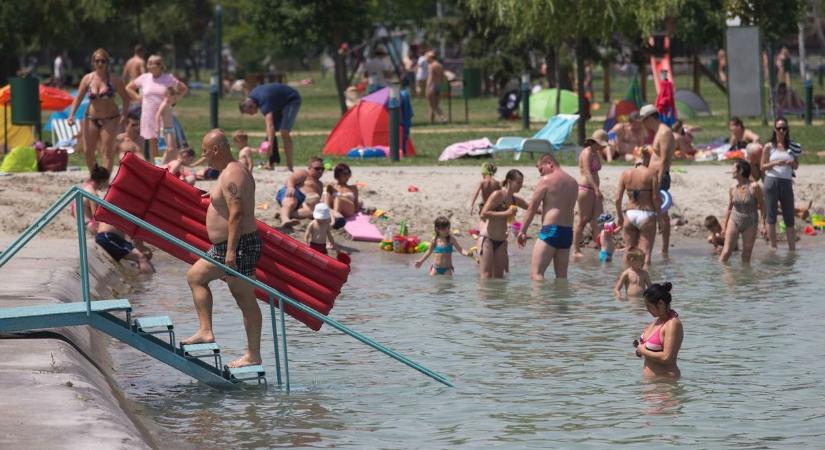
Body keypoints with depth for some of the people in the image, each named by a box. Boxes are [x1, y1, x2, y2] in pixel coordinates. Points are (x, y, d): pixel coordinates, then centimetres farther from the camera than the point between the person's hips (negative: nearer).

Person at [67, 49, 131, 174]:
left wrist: (124, 115, -12)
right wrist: (71, 115, -11)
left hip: (110, 120, -3)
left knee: (107, 150, -9)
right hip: (91, 119, 3)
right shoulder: (88, 78, 2)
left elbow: (125, 98, 1)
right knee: (88, 151, 3)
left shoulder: (114, 79, -4)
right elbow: (78, 97, 2)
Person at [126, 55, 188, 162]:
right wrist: (137, 97, 6)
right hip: (149, 116, 2)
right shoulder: (144, 78, 6)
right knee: (152, 141, 3)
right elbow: (128, 87, 18)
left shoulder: (169, 78, 1)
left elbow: (184, 88, 12)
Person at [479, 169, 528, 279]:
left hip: (501, 241, 7)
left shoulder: (516, 200, 11)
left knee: (499, 276, 5)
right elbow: (483, 214, -18)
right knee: (487, 276, -12)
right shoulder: (498, 195, -10)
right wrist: (505, 213, -21)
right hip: (488, 239, -7)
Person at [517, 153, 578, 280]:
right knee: (562, 276, 12)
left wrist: (522, 231, 4)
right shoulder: (573, 183, 15)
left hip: (550, 230, -8)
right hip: (568, 232, 8)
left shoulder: (546, 180, -5)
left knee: (536, 274, -11)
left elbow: (532, 208, -3)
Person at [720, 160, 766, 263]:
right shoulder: (733, 189, 3)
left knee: (746, 255, 3)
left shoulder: (754, 187, -10)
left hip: (750, 224, -3)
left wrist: (763, 225, -9)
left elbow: (762, 206, -4)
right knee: (726, 252, -8)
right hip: (734, 221, 3)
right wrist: (725, 227, 14)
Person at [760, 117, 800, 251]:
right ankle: (773, 247, 5)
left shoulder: (792, 147, 9)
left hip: (786, 182, 3)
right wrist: (775, 163, -17)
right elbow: (763, 167, 0)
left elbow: (796, 166, 14)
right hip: (772, 181, -3)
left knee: (789, 218, 2)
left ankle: (792, 248, 4)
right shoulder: (769, 147, 1)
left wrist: (792, 163, -9)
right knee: (771, 217, -1)